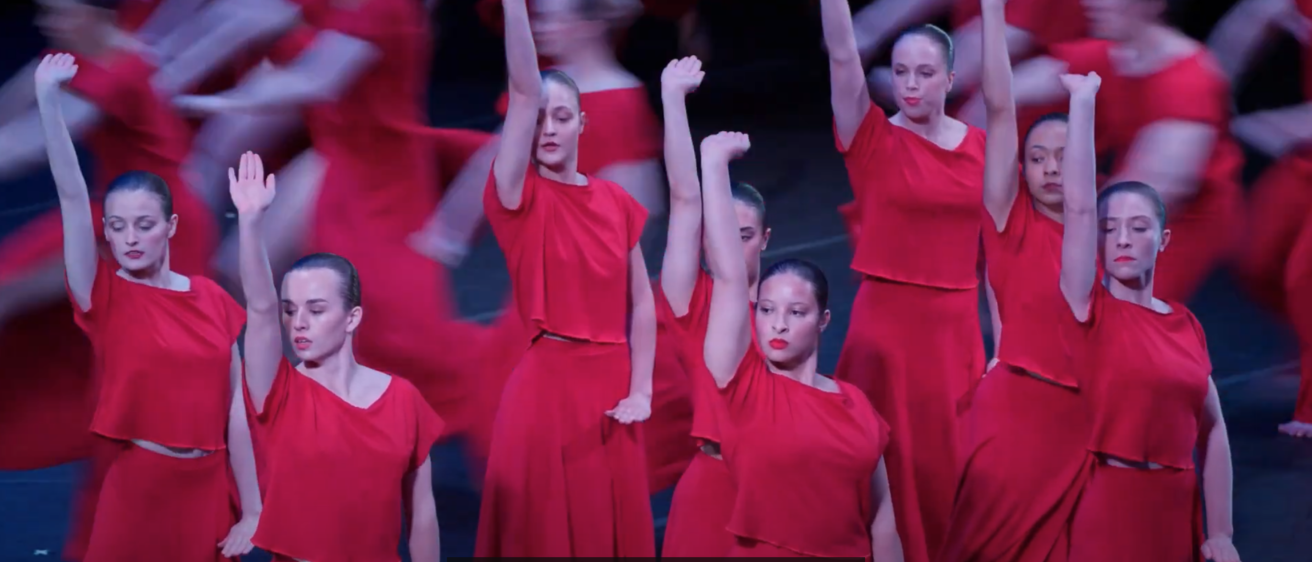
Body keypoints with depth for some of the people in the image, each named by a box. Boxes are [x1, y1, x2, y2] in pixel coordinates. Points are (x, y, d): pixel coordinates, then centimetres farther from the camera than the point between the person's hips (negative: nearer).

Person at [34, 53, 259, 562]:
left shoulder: (213, 300, 3)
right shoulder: (105, 297, -4)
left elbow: (235, 407, 4)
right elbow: (72, 196, -15)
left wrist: (251, 510, 2)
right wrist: (48, 99, -26)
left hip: (208, 490, 3)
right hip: (137, 489, -2)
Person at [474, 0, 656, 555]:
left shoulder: (615, 201, 7)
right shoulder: (520, 196, -4)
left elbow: (641, 301, 8)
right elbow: (523, 91, -16)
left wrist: (640, 390, -3)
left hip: (609, 386, 4)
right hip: (546, 384, -4)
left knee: (614, 531, 10)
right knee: (545, 532, 1)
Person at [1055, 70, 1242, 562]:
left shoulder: (1187, 324, 7)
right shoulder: (1090, 308, -5)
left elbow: (1211, 427, 9)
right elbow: (1077, 206, -16)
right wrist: (1083, 100, -16)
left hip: (1176, 509, 4)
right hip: (1104, 504, -4)